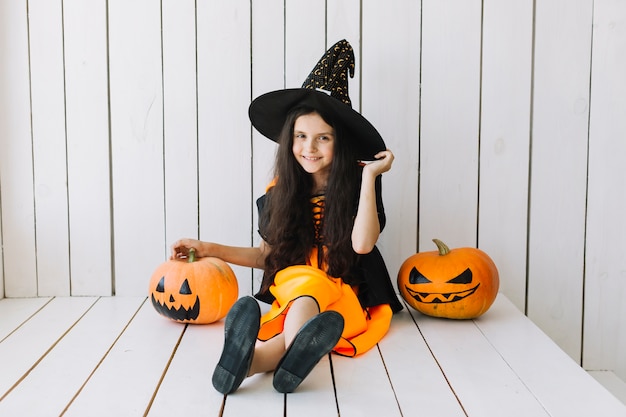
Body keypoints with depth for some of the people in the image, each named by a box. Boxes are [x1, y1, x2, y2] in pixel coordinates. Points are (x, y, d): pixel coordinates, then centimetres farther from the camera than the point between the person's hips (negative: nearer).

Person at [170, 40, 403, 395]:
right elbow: (269, 255, 17)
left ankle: (263, 355, -69)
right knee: (300, 277, -36)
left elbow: (362, 243, -17)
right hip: (290, 292, 2)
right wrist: (210, 249, 10)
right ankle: (299, 345, -70)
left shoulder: (355, 187, 0)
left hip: (344, 296, -2)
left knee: (308, 284, -39)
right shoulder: (280, 191, 9)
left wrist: (369, 175, -14)